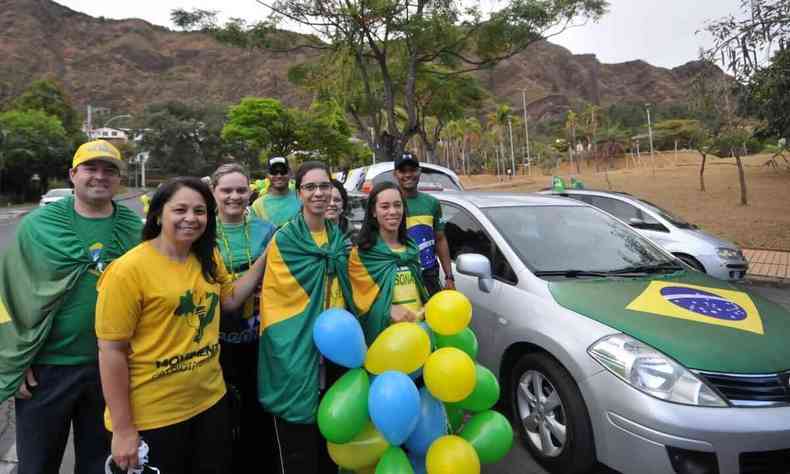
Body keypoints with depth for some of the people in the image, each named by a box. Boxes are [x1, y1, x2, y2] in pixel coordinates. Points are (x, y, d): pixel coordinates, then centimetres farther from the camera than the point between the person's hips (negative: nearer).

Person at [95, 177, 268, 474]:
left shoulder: (208, 258, 2)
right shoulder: (129, 269, -17)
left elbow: (231, 299, 14)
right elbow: (112, 351, -15)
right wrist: (123, 429, -13)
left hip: (211, 402, 6)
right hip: (153, 416, -6)